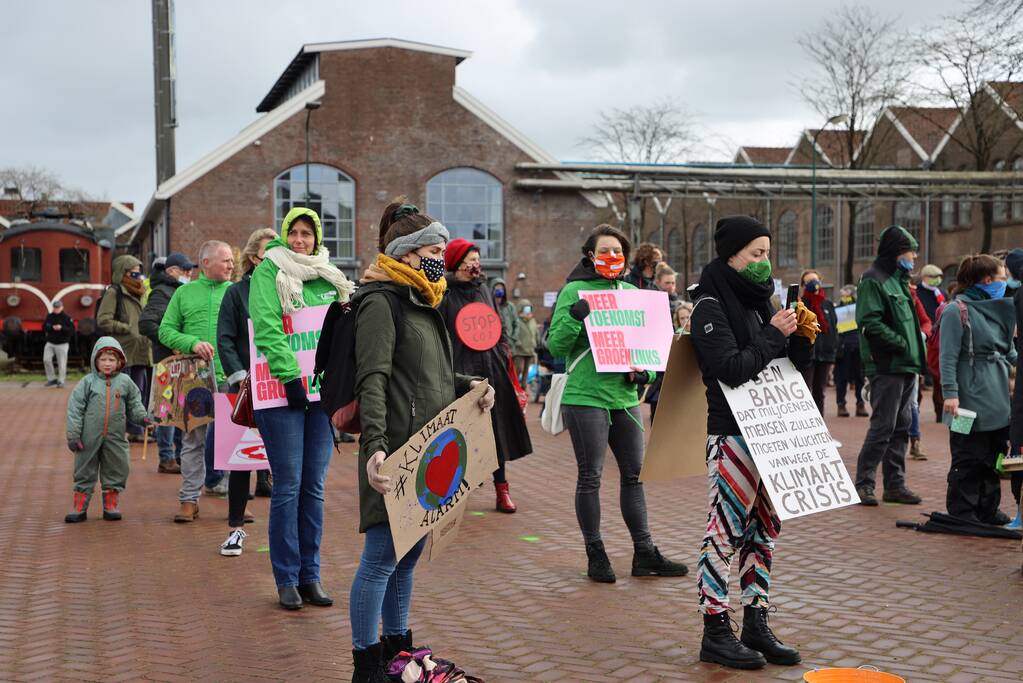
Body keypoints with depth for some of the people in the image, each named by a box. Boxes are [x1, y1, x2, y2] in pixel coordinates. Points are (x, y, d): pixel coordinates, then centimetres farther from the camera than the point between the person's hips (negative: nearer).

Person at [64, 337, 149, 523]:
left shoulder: (125, 382, 4)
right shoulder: (88, 382, -3)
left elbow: (134, 403, 15)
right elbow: (75, 408, -3)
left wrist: (142, 417, -4)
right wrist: (73, 435, -7)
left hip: (115, 438, 2)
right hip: (89, 438, -2)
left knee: (116, 471, 8)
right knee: (85, 472, 7)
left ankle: (111, 506, 21)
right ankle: (79, 507, 17)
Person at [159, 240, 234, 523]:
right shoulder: (184, 293, 10)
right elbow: (166, 331, 7)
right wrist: (193, 343, -11)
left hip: (231, 378, 0)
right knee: (193, 440, 5)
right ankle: (189, 499, 13)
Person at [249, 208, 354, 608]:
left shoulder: (330, 278, 15)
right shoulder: (268, 273, -1)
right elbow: (266, 326, -13)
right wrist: (289, 374, -22)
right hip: (282, 392, -4)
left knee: (314, 487, 8)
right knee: (288, 487, -2)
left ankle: (310, 575, 17)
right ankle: (286, 579, 8)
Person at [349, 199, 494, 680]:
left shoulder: (422, 302, 19)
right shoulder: (381, 302, -9)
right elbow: (373, 380, -20)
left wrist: (468, 386, 8)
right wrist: (374, 446, -31)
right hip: (397, 454, -9)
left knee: (408, 554, 15)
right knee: (382, 556, -4)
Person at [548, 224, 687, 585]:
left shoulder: (632, 292, 13)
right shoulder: (575, 291, -4)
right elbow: (555, 345, -9)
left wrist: (644, 370, 0)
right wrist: (573, 318, -26)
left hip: (625, 397, 6)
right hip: (585, 396, -6)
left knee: (635, 474, 9)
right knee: (590, 477, 1)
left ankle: (644, 554, 17)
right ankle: (596, 556, 12)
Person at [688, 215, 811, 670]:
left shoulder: (759, 301, 15)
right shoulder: (711, 306, -8)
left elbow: (791, 367, 17)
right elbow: (731, 368, -20)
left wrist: (801, 339, -1)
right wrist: (773, 335, -13)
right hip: (732, 433, -8)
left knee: (764, 530, 11)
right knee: (725, 530, -3)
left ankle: (756, 627, 21)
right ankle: (715, 633, 6)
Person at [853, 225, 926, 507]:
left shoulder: (899, 280, 21)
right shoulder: (873, 280, -10)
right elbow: (870, 322, -20)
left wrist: (916, 351, 11)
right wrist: (901, 344, -19)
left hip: (906, 367, 9)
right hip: (886, 367, -9)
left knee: (901, 426, 10)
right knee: (883, 426, -8)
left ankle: (895, 484, 17)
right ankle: (863, 484, -1)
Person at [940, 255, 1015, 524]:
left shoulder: (998, 310, 17)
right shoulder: (957, 311, -8)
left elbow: (1009, 352, 24)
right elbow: (948, 357, -13)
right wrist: (950, 393, -19)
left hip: (998, 402, 8)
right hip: (971, 401, -8)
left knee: (994, 457, 12)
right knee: (969, 459, -2)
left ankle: (987, 510, 23)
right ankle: (961, 512, 7)